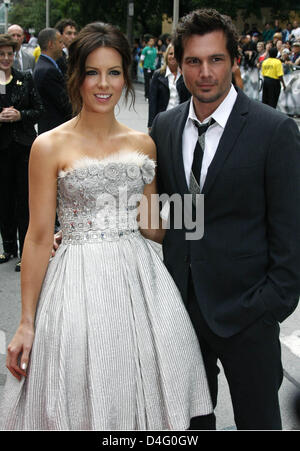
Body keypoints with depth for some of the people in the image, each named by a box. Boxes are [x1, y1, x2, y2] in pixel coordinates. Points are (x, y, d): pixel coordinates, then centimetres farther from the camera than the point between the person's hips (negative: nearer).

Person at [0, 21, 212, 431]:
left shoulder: (143, 144, 7)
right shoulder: (51, 146, -5)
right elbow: (39, 237, -5)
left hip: (140, 276, 4)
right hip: (80, 285, -3)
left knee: (143, 399, 11)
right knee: (85, 407, 6)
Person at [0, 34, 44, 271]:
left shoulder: (26, 79, 3)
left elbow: (39, 109, 5)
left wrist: (20, 115, -12)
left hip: (25, 146, 0)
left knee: (24, 200, 0)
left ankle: (26, 252, 7)